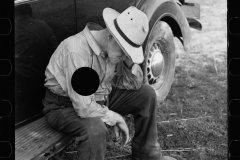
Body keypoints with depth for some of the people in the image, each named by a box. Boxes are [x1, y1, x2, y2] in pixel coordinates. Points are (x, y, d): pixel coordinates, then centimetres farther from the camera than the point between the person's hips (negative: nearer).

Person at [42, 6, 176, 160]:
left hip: (100, 98, 8)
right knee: (96, 129, -39)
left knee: (146, 94, 0)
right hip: (65, 106, -8)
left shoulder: (115, 49, -9)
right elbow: (84, 108, -35)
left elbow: (133, 85, 1)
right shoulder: (77, 51, -34)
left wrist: (130, 63, -19)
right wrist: (114, 117, -19)